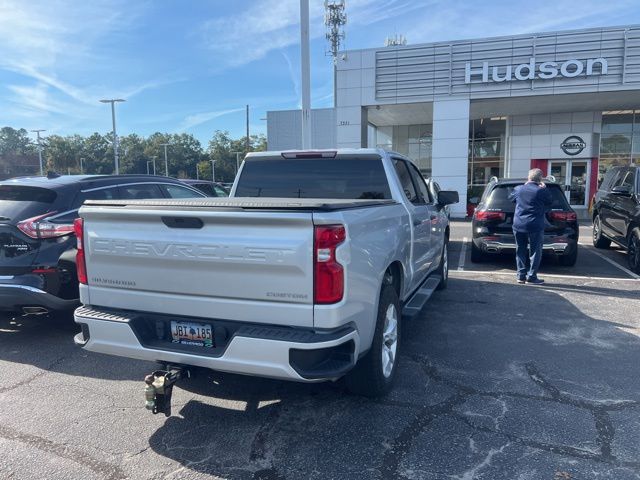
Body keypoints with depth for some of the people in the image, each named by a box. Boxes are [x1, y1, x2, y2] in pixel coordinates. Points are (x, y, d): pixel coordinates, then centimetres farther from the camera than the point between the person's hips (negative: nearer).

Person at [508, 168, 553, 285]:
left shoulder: (518, 189, 1)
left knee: (520, 251, 12)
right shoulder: (542, 191, -10)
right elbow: (549, 202, 7)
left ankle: (521, 276, 15)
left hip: (518, 226, 4)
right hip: (535, 227, -4)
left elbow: (511, 198, 21)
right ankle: (531, 277, 6)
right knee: (535, 252, 6)